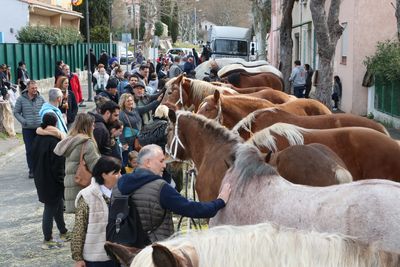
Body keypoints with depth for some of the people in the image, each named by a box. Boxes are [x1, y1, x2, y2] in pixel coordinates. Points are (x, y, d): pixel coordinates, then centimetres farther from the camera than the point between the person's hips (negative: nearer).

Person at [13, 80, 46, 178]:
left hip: (40, 128, 1)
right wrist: (23, 121, -9)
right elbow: (16, 112, 4)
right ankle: (32, 170, 10)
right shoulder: (21, 99, -1)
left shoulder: (40, 98, 2)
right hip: (27, 129, -1)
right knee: (29, 150, 2)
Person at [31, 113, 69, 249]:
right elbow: (58, 164, -21)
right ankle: (48, 240, 11)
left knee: (58, 205, 21)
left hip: (40, 179, 9)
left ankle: (63, 233, 35)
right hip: (52, 181, -8)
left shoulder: (37, 139, 3)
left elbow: (35, 159, 11)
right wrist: (61, 181, -12)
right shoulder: (54, 141, -22)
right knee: (50, 208, 2)